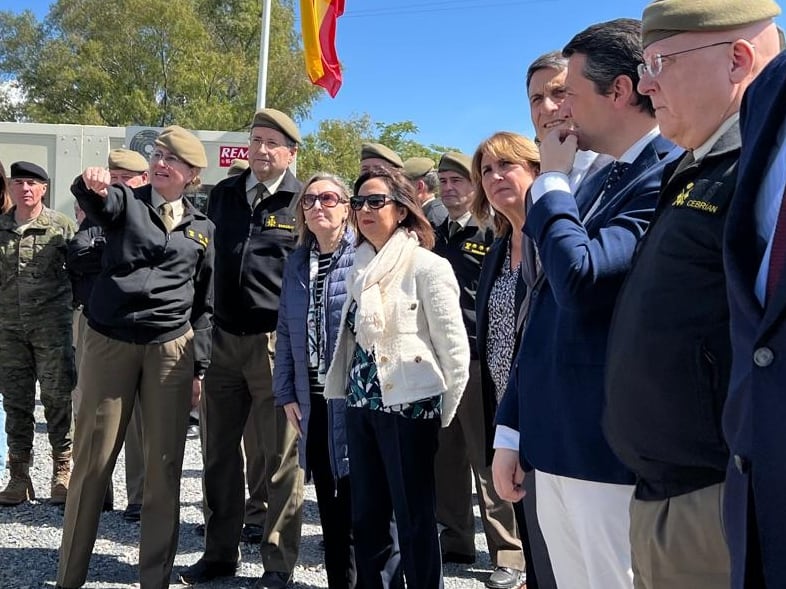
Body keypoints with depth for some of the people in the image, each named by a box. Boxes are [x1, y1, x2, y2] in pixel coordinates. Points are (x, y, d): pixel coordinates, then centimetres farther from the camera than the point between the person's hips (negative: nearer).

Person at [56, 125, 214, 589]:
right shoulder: (126, 202, 6)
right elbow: (96, 201, -20)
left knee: (164, 466, 4)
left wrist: (199, 366, 5)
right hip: (109, 343, -1)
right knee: (93, 459, 2)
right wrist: (92, 184, -44)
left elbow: (205, 303, 12)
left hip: (171, 349, 2)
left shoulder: (203, 229, 11)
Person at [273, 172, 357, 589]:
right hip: (313, 402, 6)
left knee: (354, 506, 1)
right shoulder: (297, 263, 12)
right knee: (328, 505, 14)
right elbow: (286, 331, 14)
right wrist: (286, 393, 9)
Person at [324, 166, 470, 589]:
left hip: (409, 407, -7)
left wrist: (443, 414, -5)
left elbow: (455, 350, -9)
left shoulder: (427, 266, -9)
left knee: (415, 521, 3)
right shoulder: (359, 269, 11)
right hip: (361, 408, 7)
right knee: (365, 519, 14)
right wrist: (348, 395, 13)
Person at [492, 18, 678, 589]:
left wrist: (551, 180, -11)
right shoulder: (593, 185, 15)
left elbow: (582, 279, -28)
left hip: (614, 456, -8)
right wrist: (512, 430, 17)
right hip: (552, 452, 8)